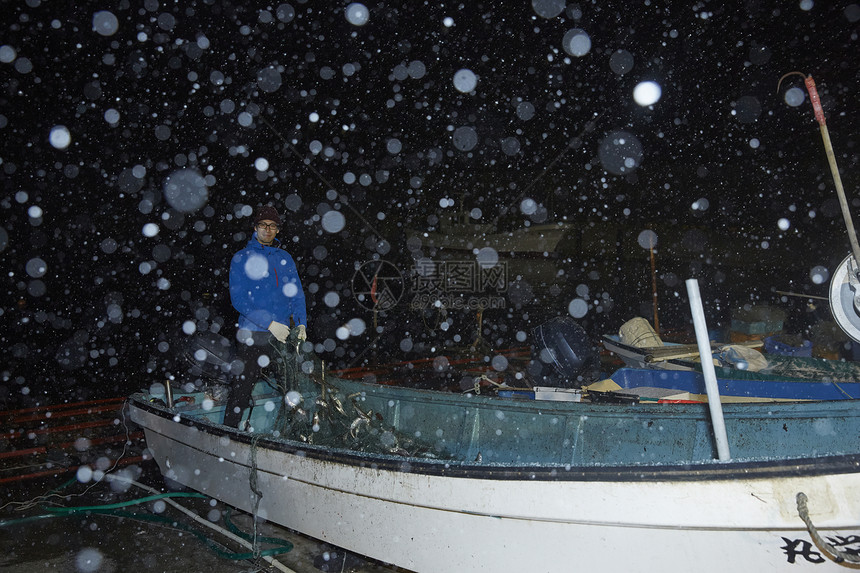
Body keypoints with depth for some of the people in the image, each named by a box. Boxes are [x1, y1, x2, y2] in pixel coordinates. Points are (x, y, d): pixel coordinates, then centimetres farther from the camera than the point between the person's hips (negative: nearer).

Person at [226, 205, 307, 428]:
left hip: (283, 334, 4)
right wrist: (269, 323, -15)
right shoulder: (241, 258, 1)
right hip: (253, 334, -4)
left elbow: (296, 293, 12)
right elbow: (238, 299, -8)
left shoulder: (285, 258, 13)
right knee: (244, 384, -3)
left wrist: (301, 324, -3)